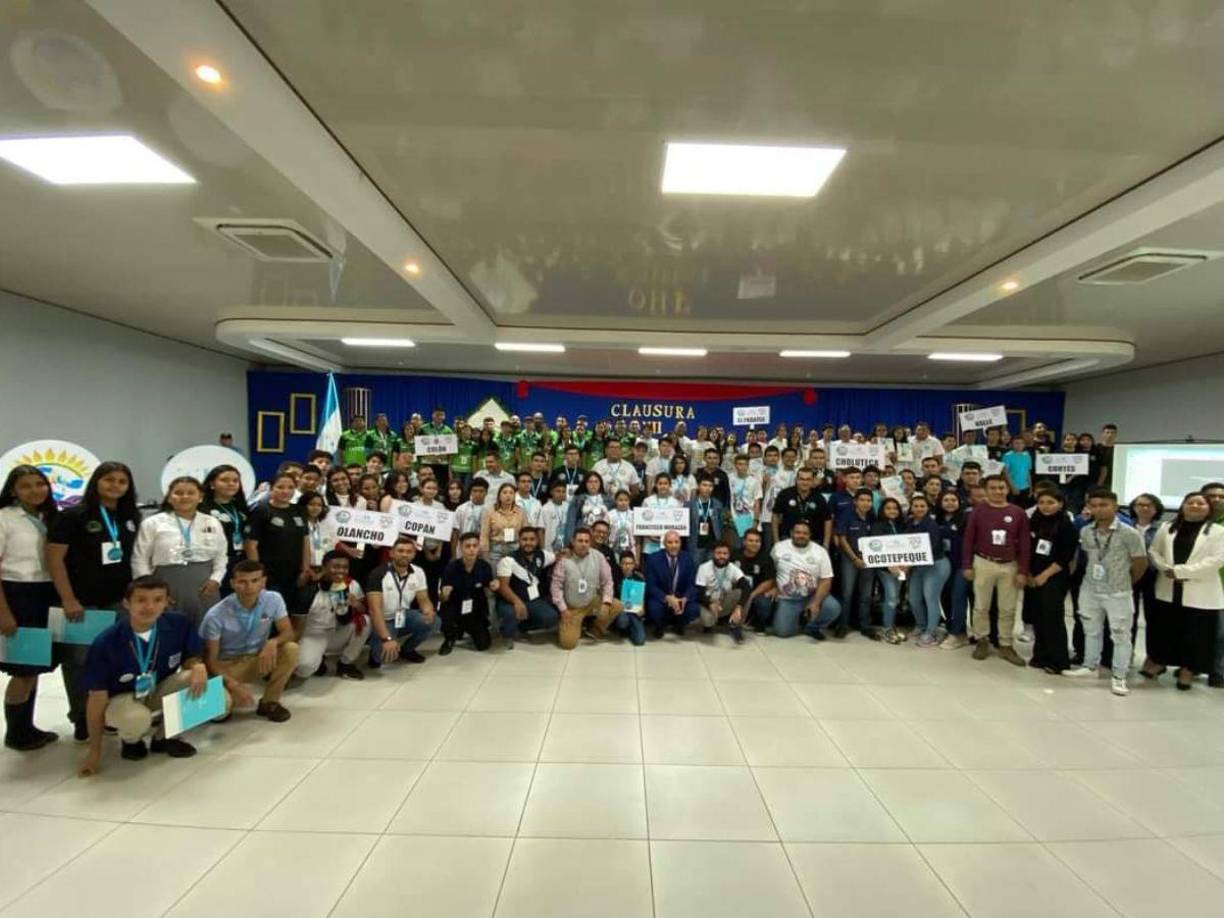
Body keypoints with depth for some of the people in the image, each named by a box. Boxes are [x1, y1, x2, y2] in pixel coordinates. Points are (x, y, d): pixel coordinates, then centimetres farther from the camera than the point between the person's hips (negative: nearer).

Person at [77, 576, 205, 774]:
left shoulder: (178, 624, -19)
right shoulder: (106, 642, -25)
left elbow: (190, 659, -2)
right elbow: (97, 699, -17)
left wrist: (199, 667, -29)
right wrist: (94, 753, -12)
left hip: (159, 692, 3)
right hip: (121, 699, -3)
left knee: (196, 679, -26)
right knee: (137, 718, -36)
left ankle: (164, 737, 0)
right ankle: (130, 740, 4)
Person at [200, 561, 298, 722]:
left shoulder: (273, 600, -15)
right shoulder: (216, 615, -23)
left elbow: (288, 633, -10)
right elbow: (210, 660, -15)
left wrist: (273, 642, -34)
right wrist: (233, 685, -30)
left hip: (258, 659, 3)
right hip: (227, 666, -3)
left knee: (291, 649, -26)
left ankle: (269, 702, -5)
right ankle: (227, 701, 9)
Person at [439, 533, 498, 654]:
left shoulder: (484, 566, -12)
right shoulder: (451, 567, -18)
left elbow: (490, 589, 3)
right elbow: (443, 598, -14)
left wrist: (494, 588, -20)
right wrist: (445, 595, -37)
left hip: (476, 609, 2)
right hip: (456, 607, -1)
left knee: (483, 644, -10)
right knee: (447, 611, -34)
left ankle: (470, 629, 27)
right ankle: (450, 639, -1)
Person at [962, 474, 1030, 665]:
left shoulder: (1018, 513, 0)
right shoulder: (978, 511, -4)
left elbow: (1024, 544, 2)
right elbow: (969, 539, -1)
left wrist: (1023, 571, -2)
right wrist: (967, 565, -3)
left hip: (1010, 566, 1)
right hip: (984, 563, -1)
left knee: (1008, 608, 9)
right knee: (981, 606, 8)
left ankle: (1006, 645, 21)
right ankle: (982, 641, 21)